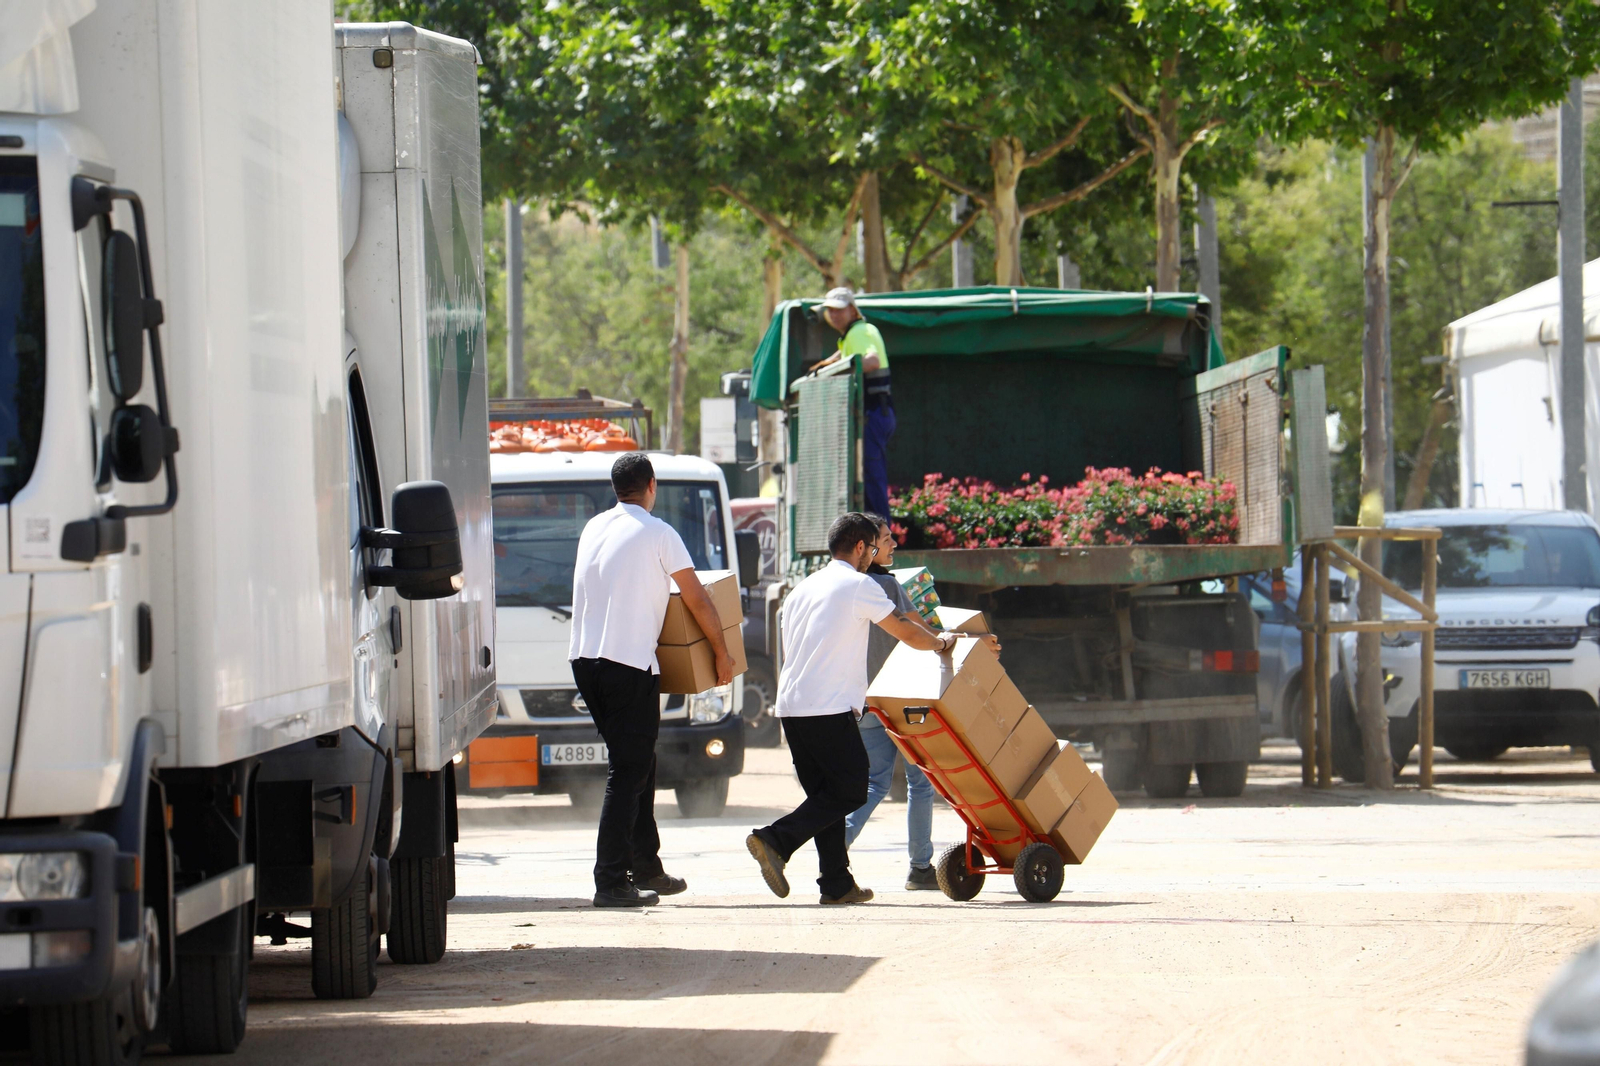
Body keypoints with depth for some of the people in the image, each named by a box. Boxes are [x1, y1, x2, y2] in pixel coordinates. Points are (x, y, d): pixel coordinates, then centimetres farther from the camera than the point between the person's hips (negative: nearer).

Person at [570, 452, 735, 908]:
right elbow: (698, 601, -2)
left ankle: (646, 869, 25)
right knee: (628, 772, -5)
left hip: (585, 660, 7)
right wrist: (722, 653, 10)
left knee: (636, 765, 19)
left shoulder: (594, 529, 14)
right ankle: (611, 882, -10)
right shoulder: (658, 534, -6)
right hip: (630, 664, -7)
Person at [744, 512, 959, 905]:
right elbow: (908, 633, 3)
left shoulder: (802, 589, 21)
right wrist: (942, 643, 24)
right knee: (850, 790, -4)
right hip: (830, 709, -8)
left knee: (826, 793, 10)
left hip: (790, 706, 8)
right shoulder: (859, 586, -3)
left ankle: (837, 883, 5)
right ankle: (775, 840, -18)